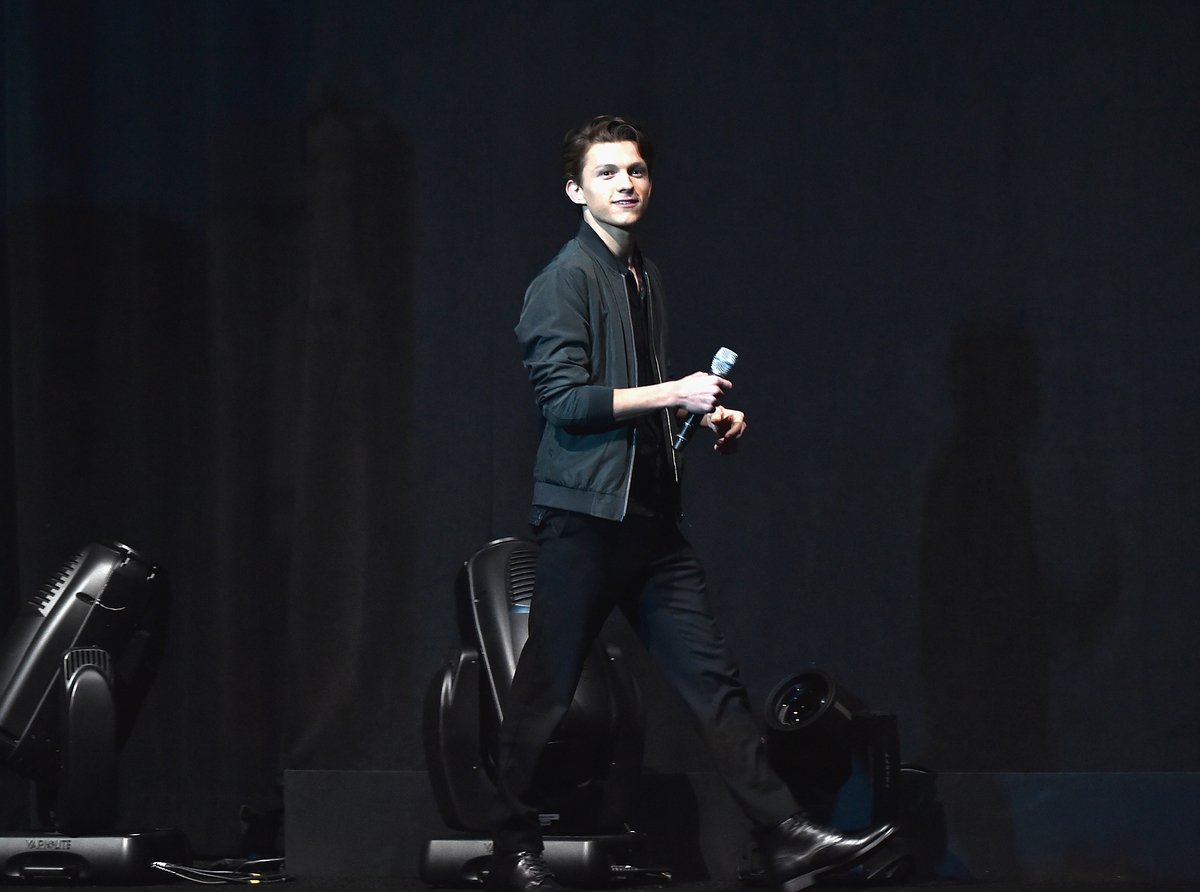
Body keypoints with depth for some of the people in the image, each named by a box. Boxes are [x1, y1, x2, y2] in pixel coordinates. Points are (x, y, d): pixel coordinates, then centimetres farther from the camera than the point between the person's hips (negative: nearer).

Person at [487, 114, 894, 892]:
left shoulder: (644, 275, 17)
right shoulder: (564, 280, -8)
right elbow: (565, 401, -17)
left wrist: (707, 417, 11)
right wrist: (671, 393, -18)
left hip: (652, 513, 7)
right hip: (585, 513, -7)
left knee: (713, 678, 2)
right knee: (547, 690, 0)